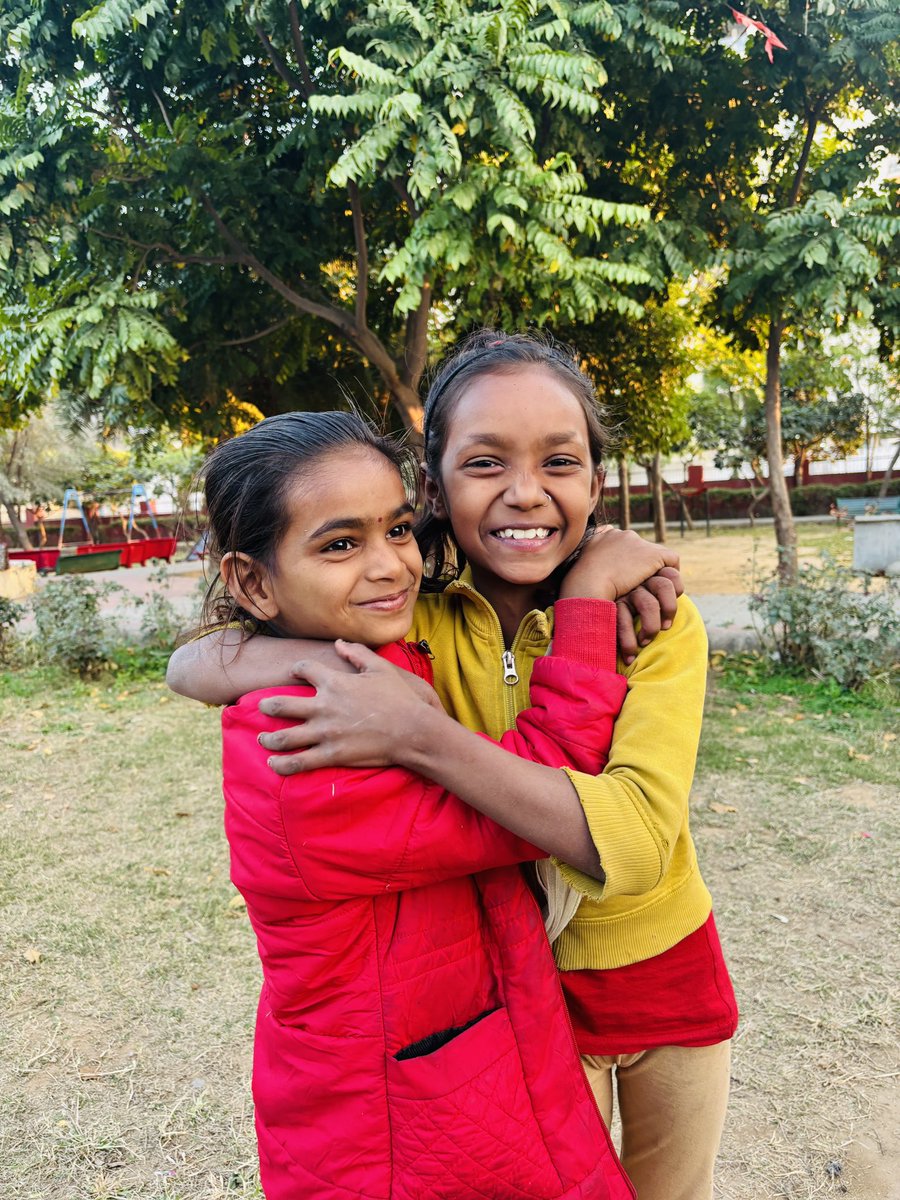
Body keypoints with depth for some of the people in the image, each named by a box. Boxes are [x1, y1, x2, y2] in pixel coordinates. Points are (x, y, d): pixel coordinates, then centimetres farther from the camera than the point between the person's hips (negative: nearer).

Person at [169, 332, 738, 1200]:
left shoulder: (656, 622, -21)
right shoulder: (414, 620, -17)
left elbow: (632, 842, -35)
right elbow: (190, 667, -20)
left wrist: (417, 733, -41)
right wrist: (335, 655, -37)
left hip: (668, 972, 1)